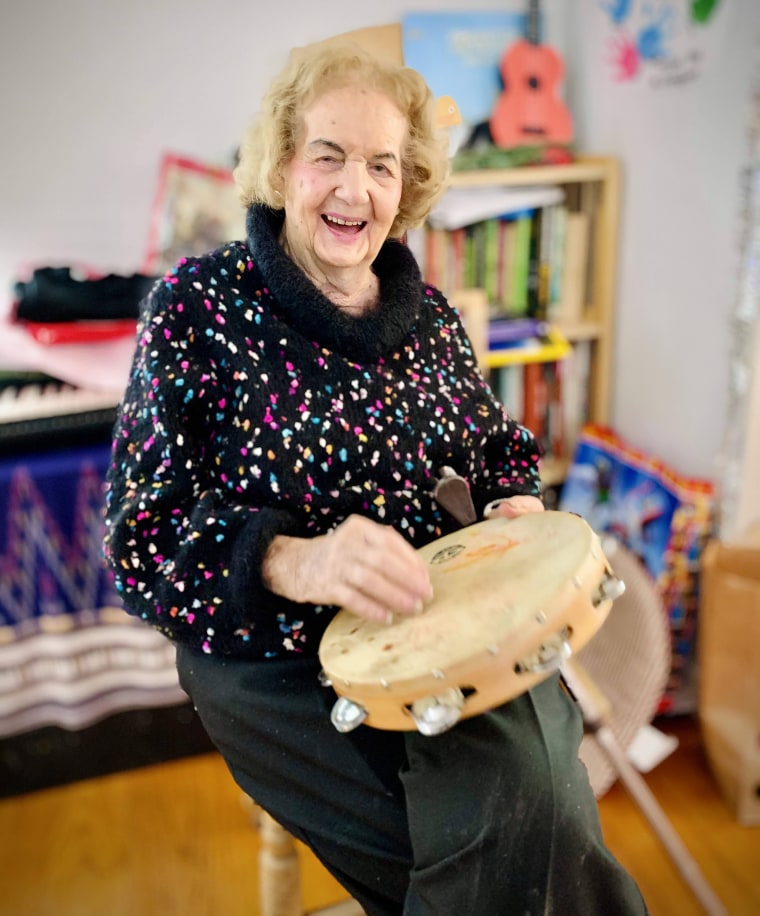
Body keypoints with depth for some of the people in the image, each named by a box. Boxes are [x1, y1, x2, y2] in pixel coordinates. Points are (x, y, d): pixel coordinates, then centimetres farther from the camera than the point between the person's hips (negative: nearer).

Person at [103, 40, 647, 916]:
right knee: (506, 810, -21)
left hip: (442, 632, 5)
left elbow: (500, 441, 20)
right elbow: (142, 541, -12)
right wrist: (297, 563, -30)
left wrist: (515, 507, -3)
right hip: (277, 665, -4)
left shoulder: (428, 316, 6)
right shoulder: (199, 306, -9)